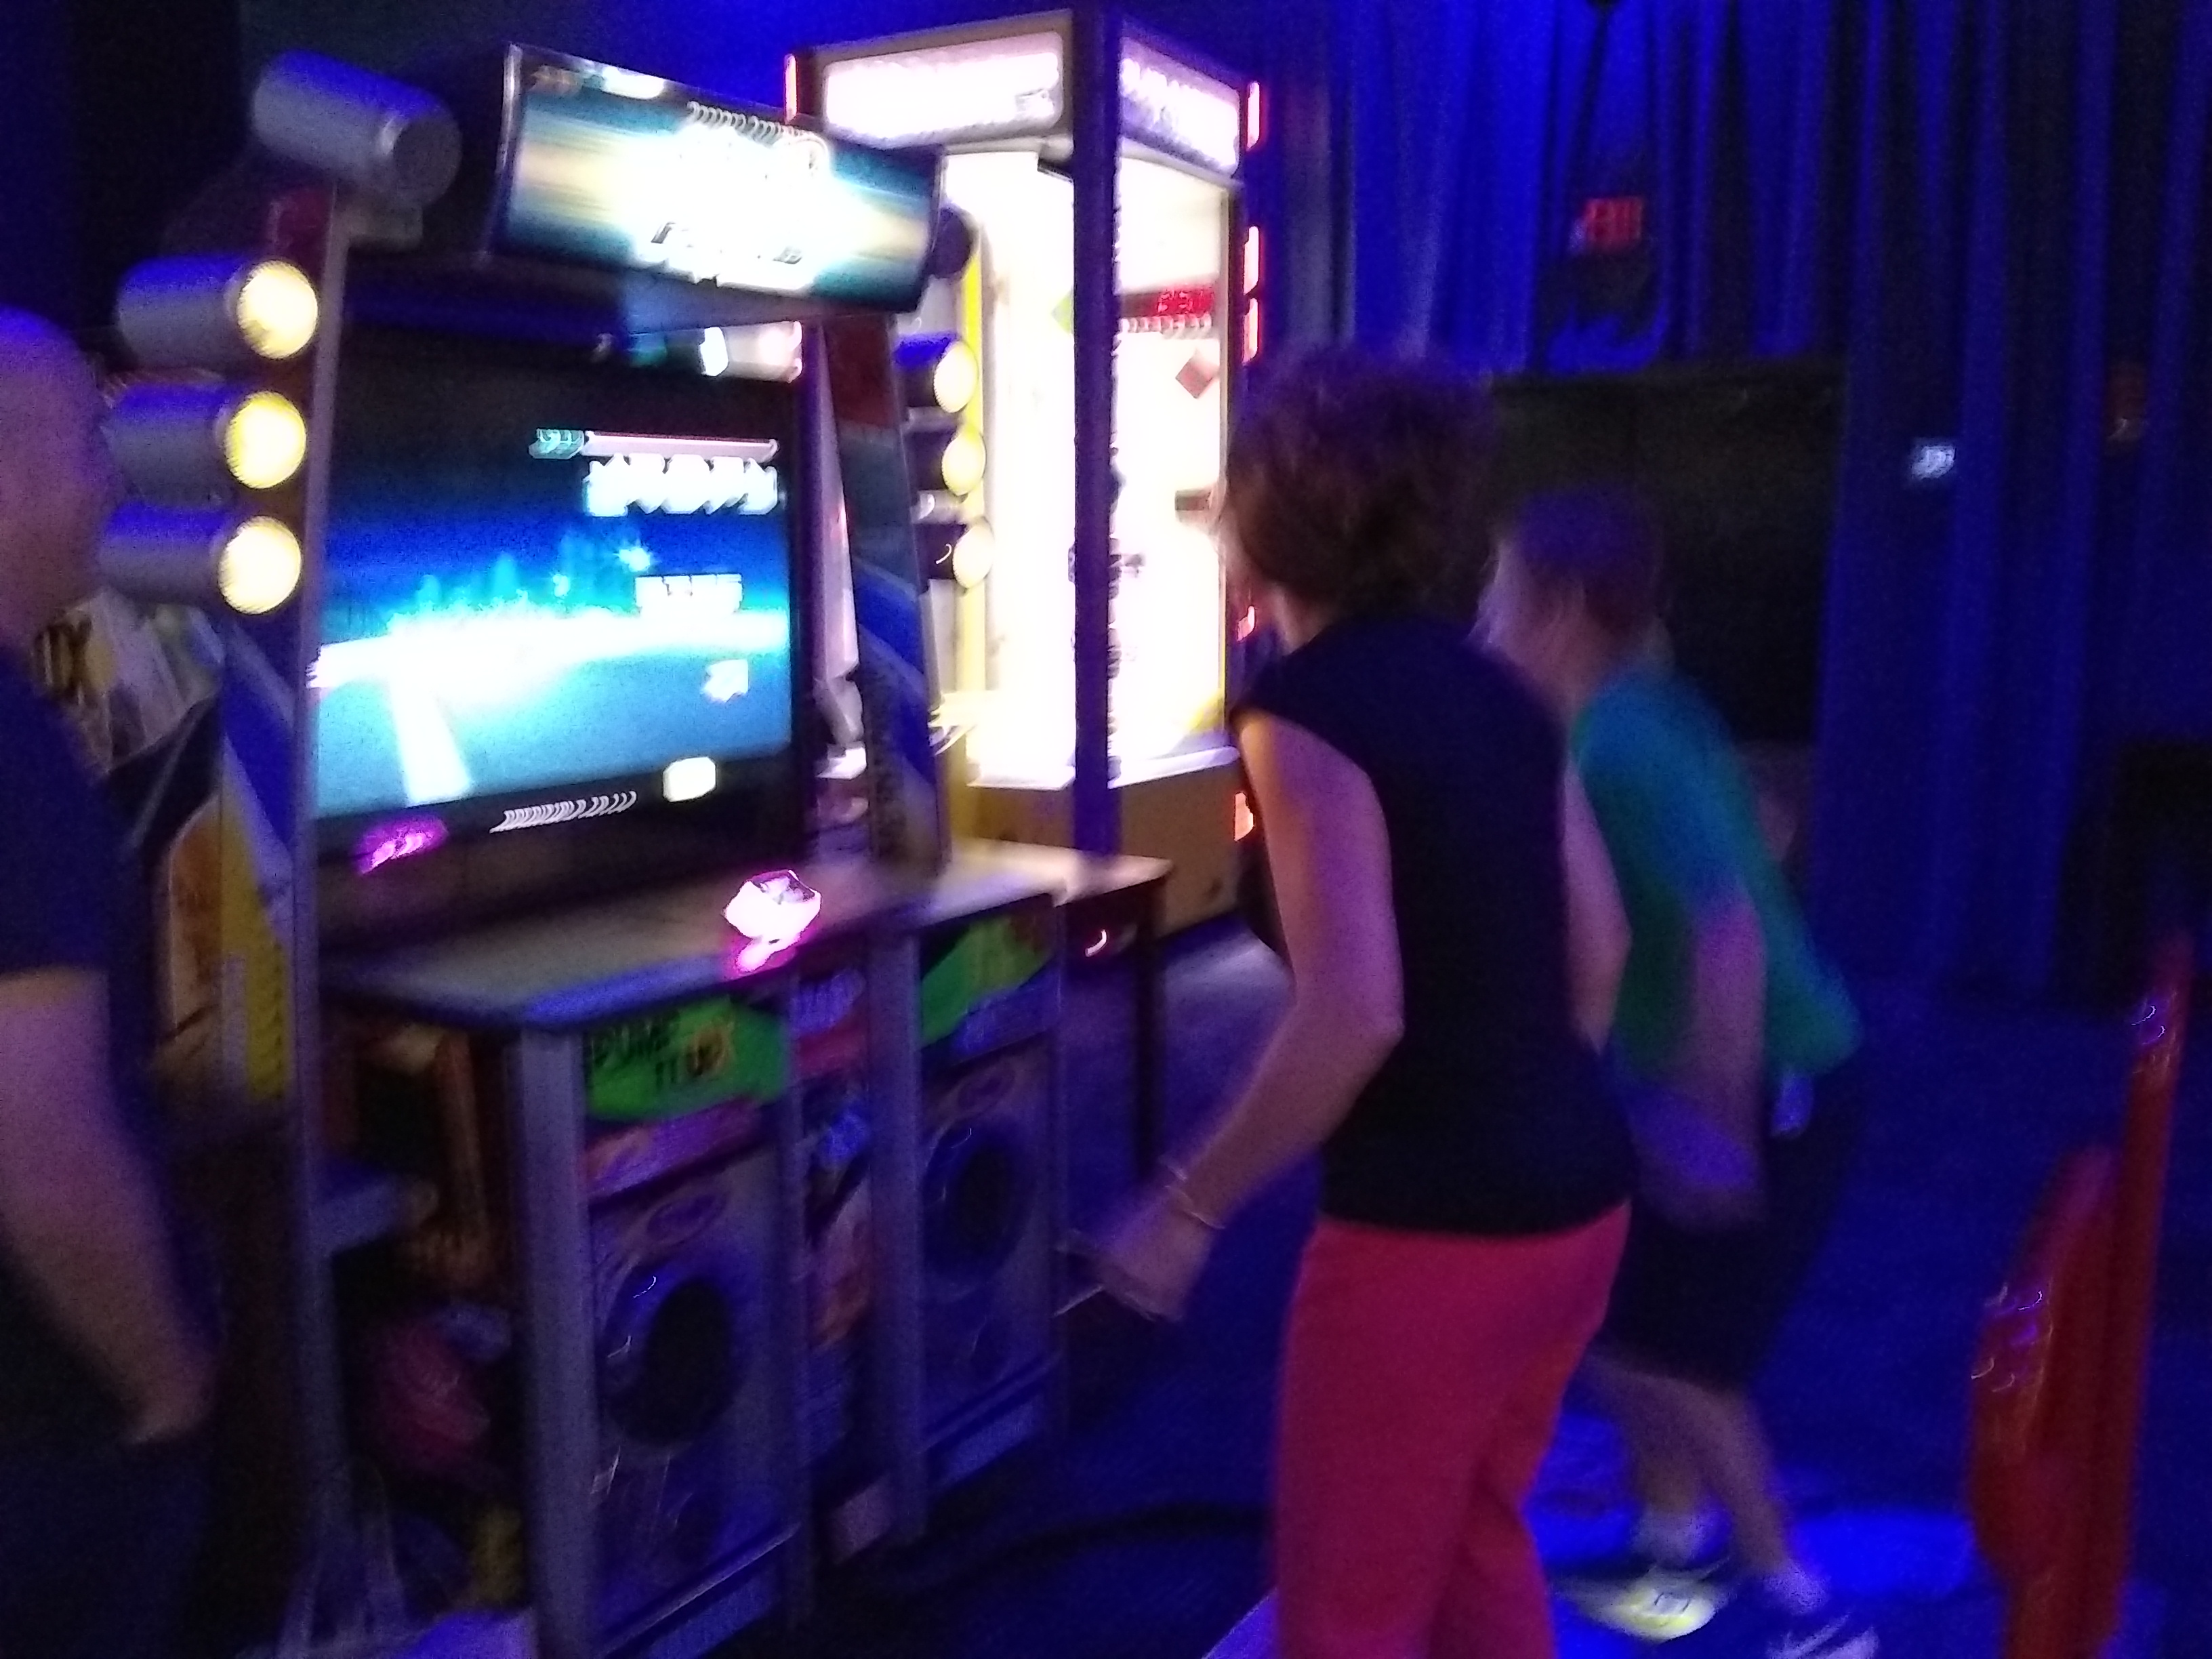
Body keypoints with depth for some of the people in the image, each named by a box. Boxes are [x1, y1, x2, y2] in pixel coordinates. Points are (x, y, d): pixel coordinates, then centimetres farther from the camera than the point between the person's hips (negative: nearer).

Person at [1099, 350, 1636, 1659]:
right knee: (1480, 1539, 30)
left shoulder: (1304, 705, -16)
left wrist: (1190, 1209, -14)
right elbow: (1598, 950, 12)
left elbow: (1353, 1015, -25)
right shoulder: (1494, 690, 7)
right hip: (1578, 1200, 8)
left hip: (1430, 1233, -8)